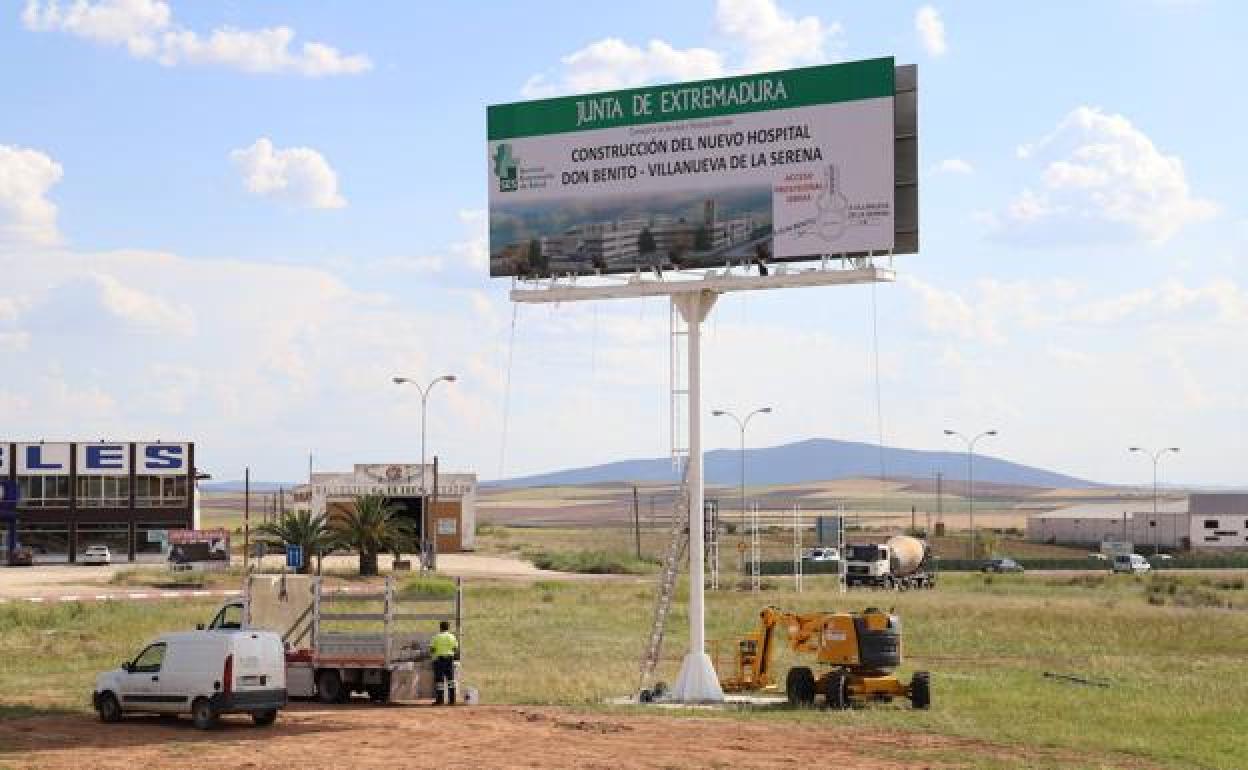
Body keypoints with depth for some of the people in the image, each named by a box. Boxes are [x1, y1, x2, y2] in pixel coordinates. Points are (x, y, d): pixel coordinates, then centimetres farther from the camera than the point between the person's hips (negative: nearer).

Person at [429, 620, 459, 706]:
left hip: (439, 659, -3)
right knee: (450, 679, 7)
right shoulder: (452, 637, 5)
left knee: (439, 679, -1)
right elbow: (456, 649, 7)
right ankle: (452, 700, 4)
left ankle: (439, 700, -4)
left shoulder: (436, 637, -4)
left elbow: (431, 650, -8)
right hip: (449, 659, 3)